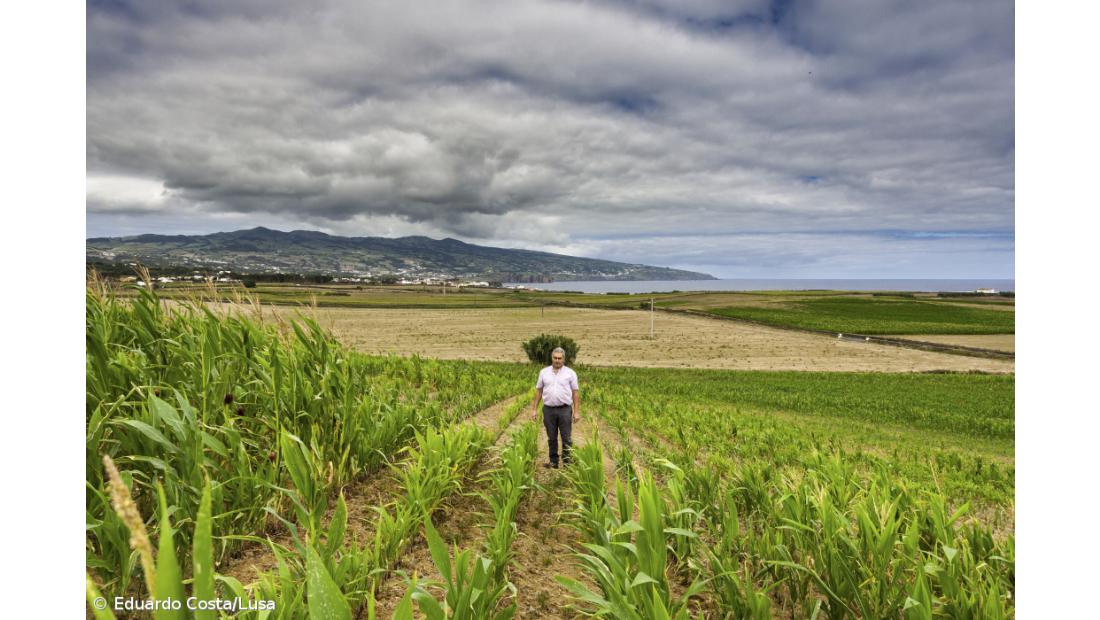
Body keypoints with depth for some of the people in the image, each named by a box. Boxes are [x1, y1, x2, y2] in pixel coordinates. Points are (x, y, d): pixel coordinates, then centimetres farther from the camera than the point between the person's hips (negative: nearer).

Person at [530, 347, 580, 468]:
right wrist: (534, 409, 6)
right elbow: (538, 391, 9)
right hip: (548, 409, 2)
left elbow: (575, 393, 0)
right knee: (551, 438, 10)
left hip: (565, 409, -2)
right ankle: (553, 462, 20)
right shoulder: (544, 372, 6)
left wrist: (577, 411, -5)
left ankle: (567, 462, 10)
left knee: (566, 438, 1)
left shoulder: (570, 373, 1)